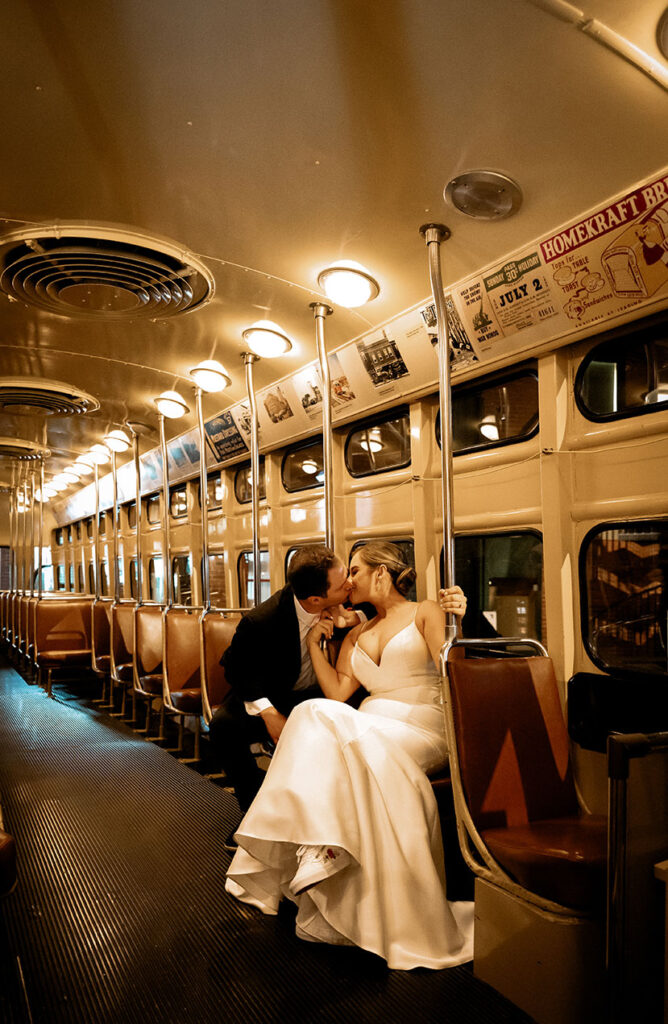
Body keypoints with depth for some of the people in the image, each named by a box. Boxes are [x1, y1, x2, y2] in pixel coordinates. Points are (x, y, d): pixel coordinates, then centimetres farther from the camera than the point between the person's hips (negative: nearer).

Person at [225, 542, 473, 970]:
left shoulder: (424, 613, 7)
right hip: (369, 731, 5)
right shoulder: (356, 636, 23)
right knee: (317, 715, -28)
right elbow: (338, 693, 11)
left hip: (420, 729, -5)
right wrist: (314, 644, 11)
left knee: (322, 722, -30)